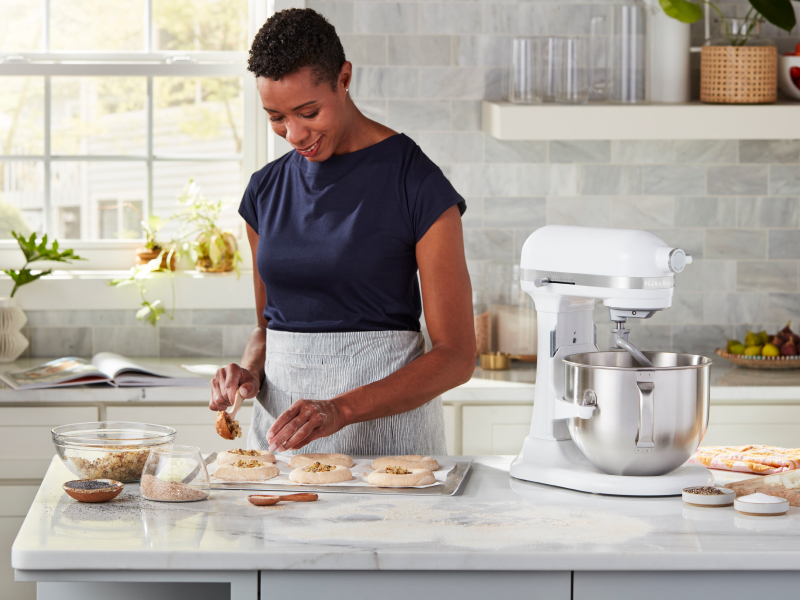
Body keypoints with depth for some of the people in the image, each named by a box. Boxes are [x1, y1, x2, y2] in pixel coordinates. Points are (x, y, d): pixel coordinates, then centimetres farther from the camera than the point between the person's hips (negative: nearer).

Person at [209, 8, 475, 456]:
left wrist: (342, 410, -20)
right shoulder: (266, 190, 9)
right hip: (280, 418, 4)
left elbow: (456, 355, -9)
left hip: (386, 419, -4)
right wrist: (249, 373, -2)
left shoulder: (416, 184, -7)